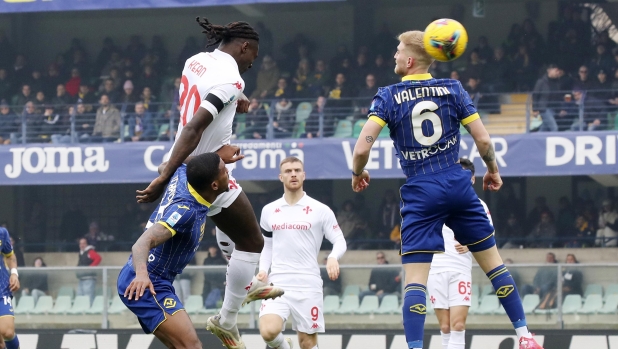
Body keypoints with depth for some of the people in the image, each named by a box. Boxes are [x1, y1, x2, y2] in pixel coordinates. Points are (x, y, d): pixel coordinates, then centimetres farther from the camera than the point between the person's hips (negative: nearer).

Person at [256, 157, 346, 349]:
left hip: (308, 286, -2)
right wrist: (263, 270, 3)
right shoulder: (269, 211, 11)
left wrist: (333, 258, -21)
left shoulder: (320, 210, 1)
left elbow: (340, 241, 2)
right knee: (268, 331, -20)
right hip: (277, 284, 2)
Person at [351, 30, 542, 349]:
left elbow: (362, 147, -10)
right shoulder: (452, 89, 3)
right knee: (492, 262, 12)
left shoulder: (388, 97, -3)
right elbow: (483, 139, -1)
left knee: (415, 278, -3)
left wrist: (357, 173, 10)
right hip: (458, 185, 2)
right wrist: (493, 170, 18)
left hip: (420, 193, -2)